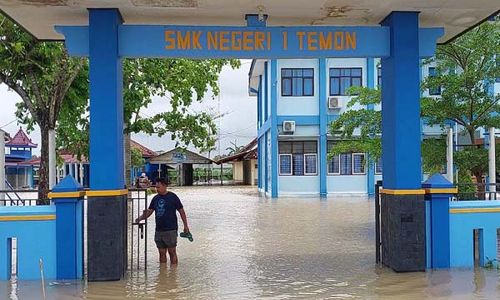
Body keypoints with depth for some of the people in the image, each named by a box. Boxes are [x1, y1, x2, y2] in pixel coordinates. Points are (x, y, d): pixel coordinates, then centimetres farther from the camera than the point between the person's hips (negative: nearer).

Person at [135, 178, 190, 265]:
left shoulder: (172, 197, -4)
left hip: (170, 230, -5)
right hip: (159, 231, 5)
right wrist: (140, 218, -4)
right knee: (162, 253, 10)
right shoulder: (155, 198, 11)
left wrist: (185, 226, -1)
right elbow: (149, 211, 13)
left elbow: (181, 211, 0)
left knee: (172, 252, -1)